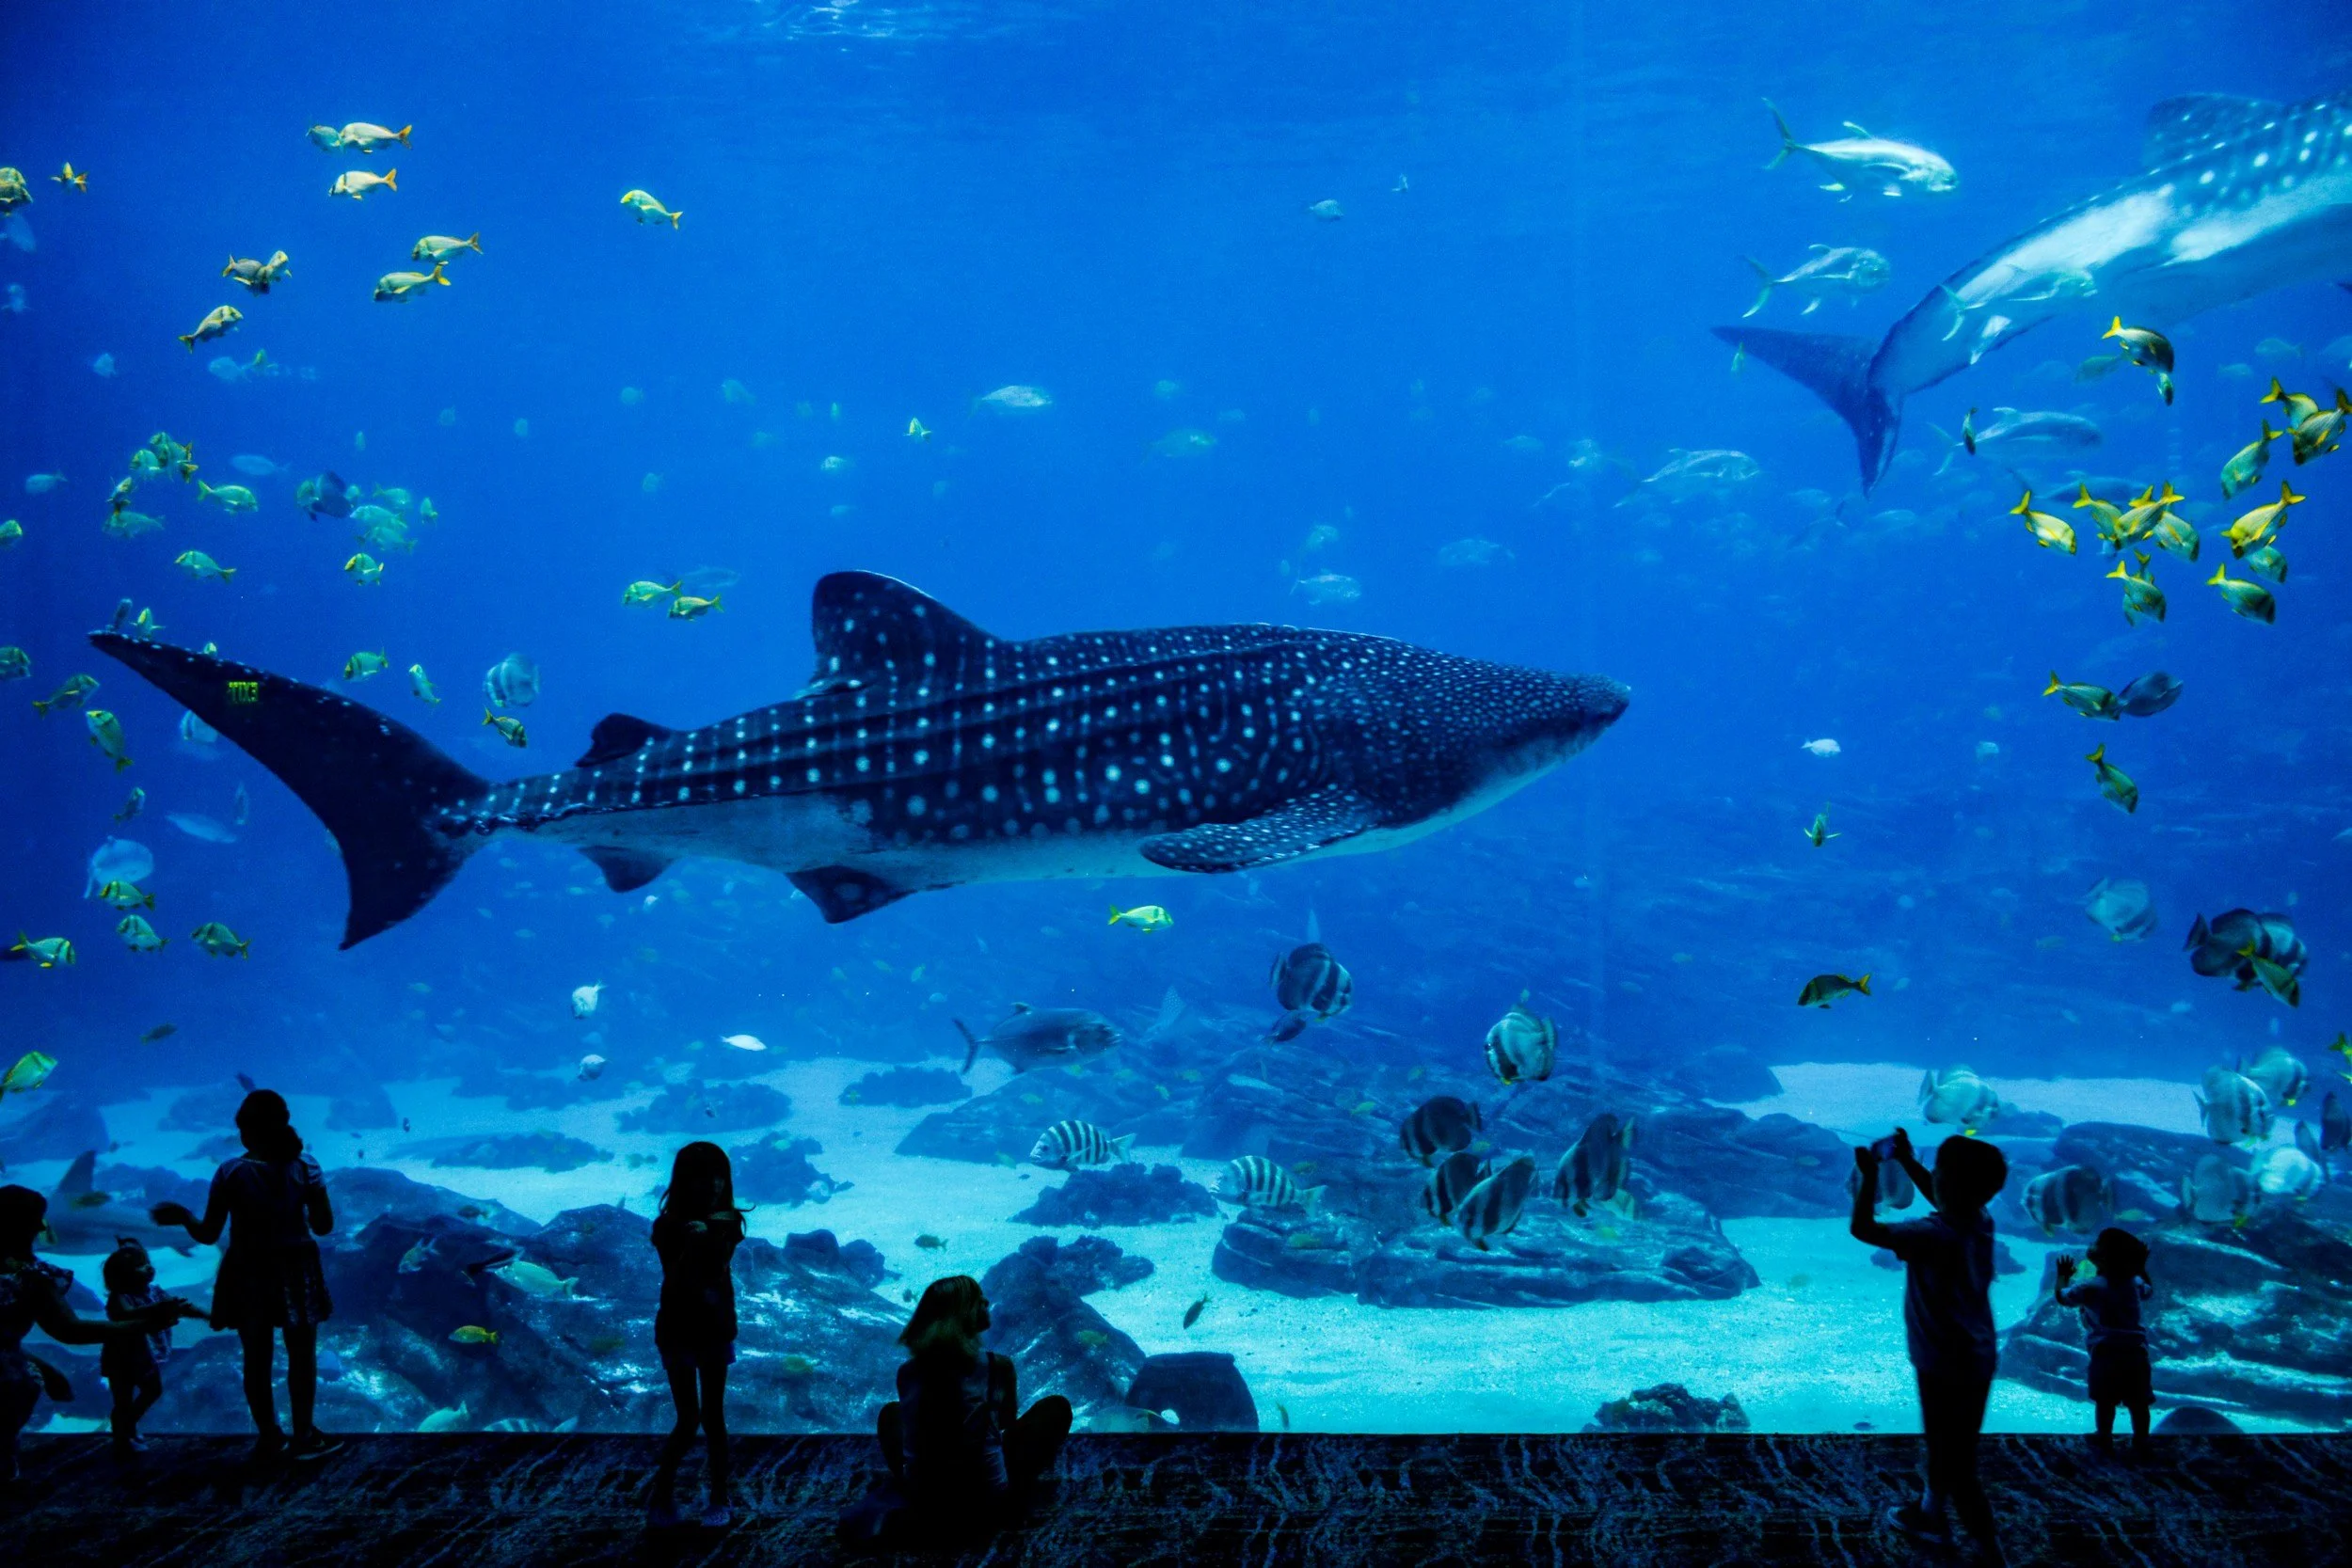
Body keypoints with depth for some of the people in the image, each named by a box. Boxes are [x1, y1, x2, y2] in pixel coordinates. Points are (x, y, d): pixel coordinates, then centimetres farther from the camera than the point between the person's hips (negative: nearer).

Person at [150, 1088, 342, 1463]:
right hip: (297, 1272, 0)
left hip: (248, 1274, 0)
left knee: (256, 1358, 15)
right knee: (302, 1355, 11)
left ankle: (269, 1437, 24)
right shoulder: (305, 1166, -10)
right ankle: (305, 1436, 16)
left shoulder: (230, 1173, -11)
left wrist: (182, 1216, 10)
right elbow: (323, 1225, -7)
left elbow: (208, 1235, -8)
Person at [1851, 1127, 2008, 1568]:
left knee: (1958, 1466, 6)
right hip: (1974, 1360, 9)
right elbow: (1943, 1199, 16)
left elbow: (1863, 1228, -30)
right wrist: (1907, 1161, 9)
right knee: (1943, 1444, 29)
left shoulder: (1935, 1235, -32)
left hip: (1949, 1369, -9)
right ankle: (1929, 1514, 49)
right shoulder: (1979, 1220, -7)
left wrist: (1871, 1172, -20)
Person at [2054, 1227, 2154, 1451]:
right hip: (2136, 1352, 5)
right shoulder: (2135, 1283, 7)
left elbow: (2062, 1296, 2)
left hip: (2106, 1353, -5)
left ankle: (2105, 1438, 17)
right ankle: (2140, 1441, 17)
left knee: (2105, 1401, 9)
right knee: (2138, 1402, 12)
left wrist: (2063, 1276, 20)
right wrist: (2142, 1268, 42)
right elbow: (2149, 1290, 31)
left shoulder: (2091, 1287, -9)